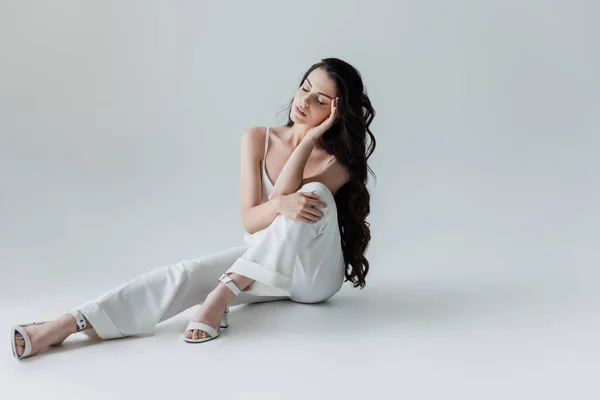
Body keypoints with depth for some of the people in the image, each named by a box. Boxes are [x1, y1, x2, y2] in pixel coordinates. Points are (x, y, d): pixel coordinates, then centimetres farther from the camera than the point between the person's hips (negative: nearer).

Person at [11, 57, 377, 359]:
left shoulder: (338, 162, -11)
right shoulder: (258, 139, -5)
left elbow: (284, 193, -26)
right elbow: (250, 221, -13)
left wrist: (311, 137, -26)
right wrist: (281, 205, -35)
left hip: (315, 274, -2)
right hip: (262, 263, 2)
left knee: (314, 194, -32)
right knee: (189, 273, -26)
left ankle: (223, 294, -37)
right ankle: (71, 324, -40)